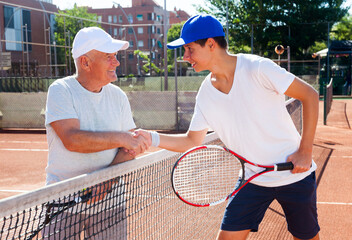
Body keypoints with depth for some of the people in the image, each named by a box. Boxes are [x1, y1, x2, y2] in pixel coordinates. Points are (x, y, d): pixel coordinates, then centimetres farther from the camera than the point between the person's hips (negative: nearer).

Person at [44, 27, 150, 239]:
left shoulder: (118, 96, 4)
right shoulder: (61, 90, -7)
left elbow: (130, 147, 0)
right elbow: (71, 139, -22)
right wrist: (120, 138, -23)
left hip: (107, 195, 3)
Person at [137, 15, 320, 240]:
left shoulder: (257, 67, -19)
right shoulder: (205, 94, -2)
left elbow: (310, 95, -13)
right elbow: (192, 141, 5)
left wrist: (305, 151, -16)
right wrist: (152, 137, -11)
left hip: (294, 173, -4)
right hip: (253, 179, 4)